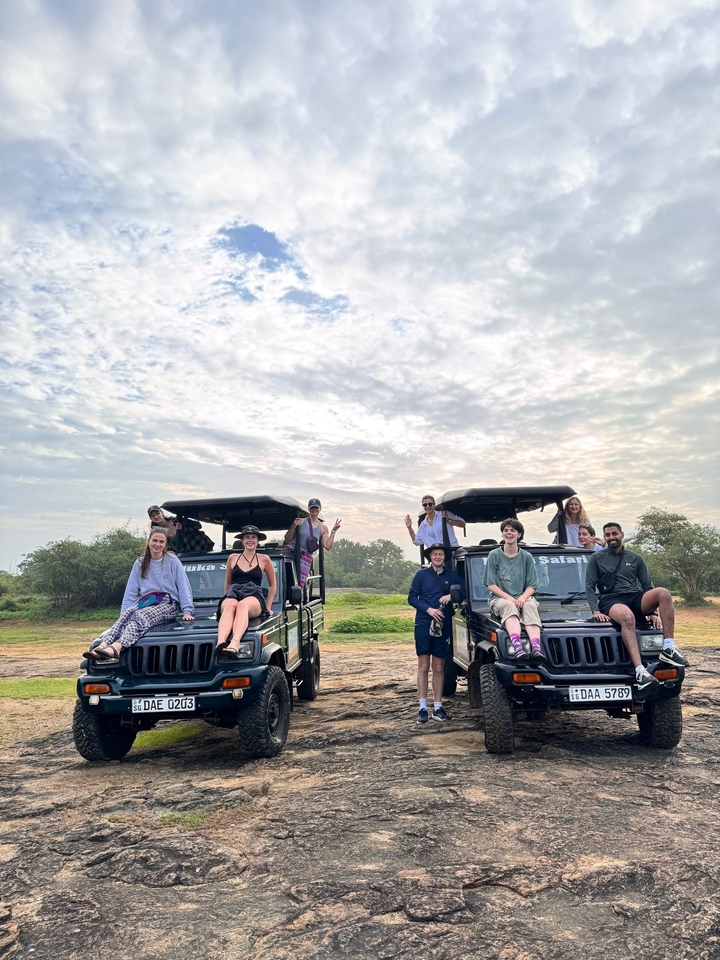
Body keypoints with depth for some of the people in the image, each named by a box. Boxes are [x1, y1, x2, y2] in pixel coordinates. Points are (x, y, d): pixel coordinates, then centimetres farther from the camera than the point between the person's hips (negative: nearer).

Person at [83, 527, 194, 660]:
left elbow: (184, 587, -2)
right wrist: (124, 612, 0)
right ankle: (102, 646, -47)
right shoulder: (140, 564, 13)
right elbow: (131, 591, 11)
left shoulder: (172, 561, 2)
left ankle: (116, 648, -53)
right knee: (126, 615, -29)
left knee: (140, 615, -32)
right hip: (146, 603, 4)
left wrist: (187, 611, -10)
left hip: (168, 604, -4)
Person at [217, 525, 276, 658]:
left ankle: (234, 644, -64)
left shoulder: (264, 559, 14)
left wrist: (268, 607, 17)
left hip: (254, 597, -2)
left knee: (243, 605, -40)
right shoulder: (232, 558, 20)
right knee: (230, 605, -38)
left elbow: (273, 585, 23)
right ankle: (220, 643, -62)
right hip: (232, 594, 2)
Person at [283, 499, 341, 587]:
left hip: (305, 556, 1)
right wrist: (293, 526, -11)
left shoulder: (323, 528, 11)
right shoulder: (300, 521, 5)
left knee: (299, 584, -9)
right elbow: (287, 540, 4)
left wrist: (333, 531, -3)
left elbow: (328, 546, 1)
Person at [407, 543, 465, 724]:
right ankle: (422, 708, 3)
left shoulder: (451, 575, 6)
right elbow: (411, 597, 0)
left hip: (443, 626, 2)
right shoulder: (421, 575, 1)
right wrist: (428, 609, -14)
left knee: (438, 668, 7)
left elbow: (464, 591, 5)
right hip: (423, 625, -2)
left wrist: (451, 596, -14)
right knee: (423, 666, -1)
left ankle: (438, 708, 14)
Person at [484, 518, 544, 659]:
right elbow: (491, 585, 0)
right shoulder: (494, 555, 5)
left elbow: (532, 586, 6)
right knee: (509, 606, -36)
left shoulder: (527, 557, 9)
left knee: (530, 606, -33)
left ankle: (537, 649, -51)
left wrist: (522, 598, -15)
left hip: (523, 598, 2)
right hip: (500, 599, -1)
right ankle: (517, 647, -56)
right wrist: (510, 598, -15)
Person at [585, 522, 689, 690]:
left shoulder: (635, 558, 19)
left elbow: (648, 586, 15)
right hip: (611, 601, -3)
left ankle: (668, 649, -29)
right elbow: (589, 587, 4)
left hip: (635, 599, 4)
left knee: (663, 593, -29)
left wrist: (651, 610, -1)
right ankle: (640, 671, -47)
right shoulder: (596, 559, 11)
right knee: (627, 617, -41)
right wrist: (596, 611, -11)